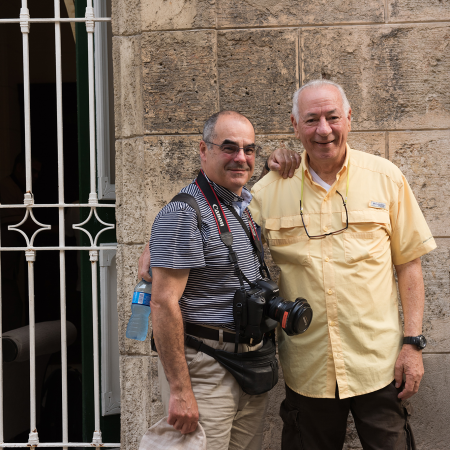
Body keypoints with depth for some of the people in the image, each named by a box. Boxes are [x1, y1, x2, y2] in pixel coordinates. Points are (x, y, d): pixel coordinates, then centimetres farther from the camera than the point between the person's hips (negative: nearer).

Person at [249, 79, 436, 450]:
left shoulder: (385, 178, 0)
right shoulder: (268, 191, 0)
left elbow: (408, 263, 3)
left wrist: (413, 342, -2)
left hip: (379, 364, 0)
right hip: (306, 370, 1)